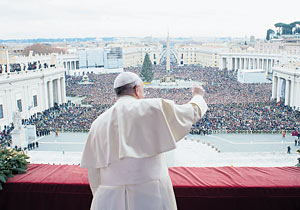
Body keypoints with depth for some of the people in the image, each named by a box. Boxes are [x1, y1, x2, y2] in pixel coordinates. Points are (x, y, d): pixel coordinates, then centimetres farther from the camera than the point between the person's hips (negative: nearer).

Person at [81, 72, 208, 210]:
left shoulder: (98, 124, 7)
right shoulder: (153, 108, -3)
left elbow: (94, 173, 8)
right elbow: (192, 112, 12)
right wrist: (198, 96, 33)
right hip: (151, 198, -3)